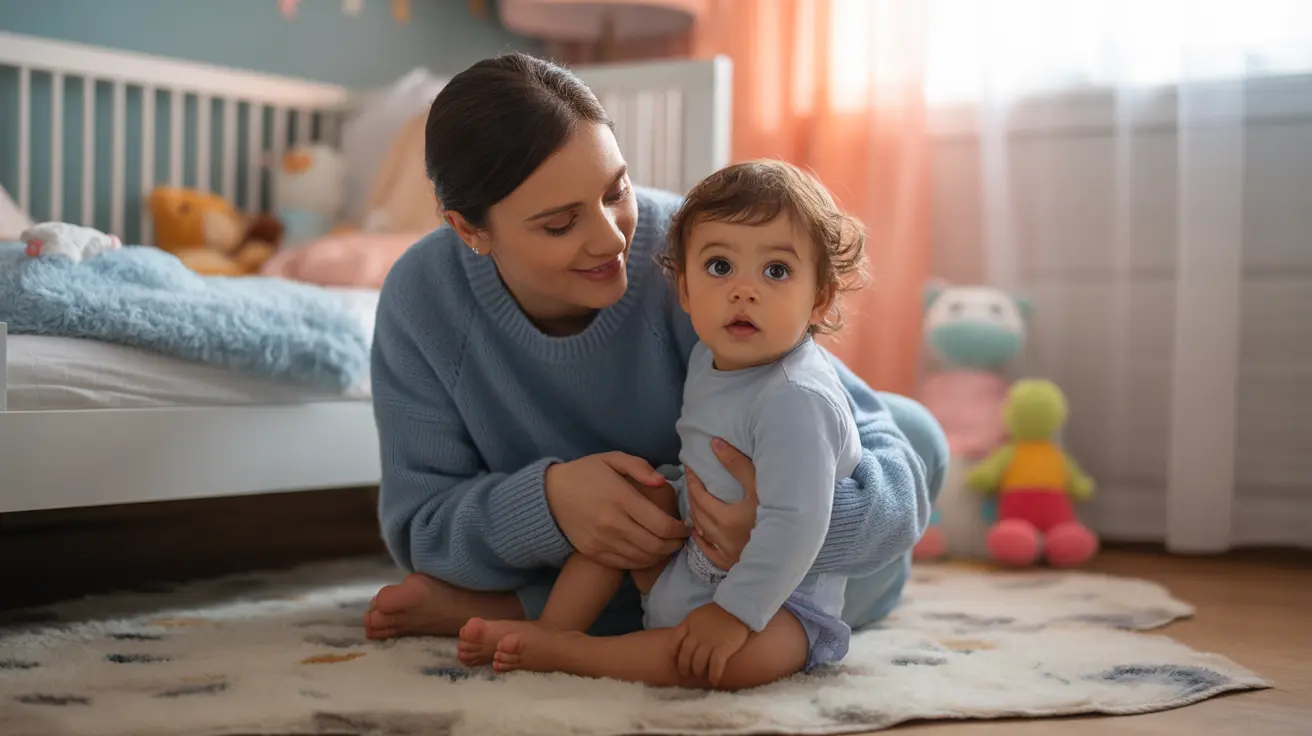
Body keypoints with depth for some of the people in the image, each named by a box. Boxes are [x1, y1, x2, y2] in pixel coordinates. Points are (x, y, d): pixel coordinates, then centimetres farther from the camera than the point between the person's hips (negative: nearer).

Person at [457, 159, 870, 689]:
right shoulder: (710, 358, 1)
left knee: (749, 657, -37)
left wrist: (735, 611, -31)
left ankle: (566, 654, -29)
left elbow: (796, 522, -31)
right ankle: (553, 625, -3)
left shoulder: (797, 400, -27)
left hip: (778, 595, -9)